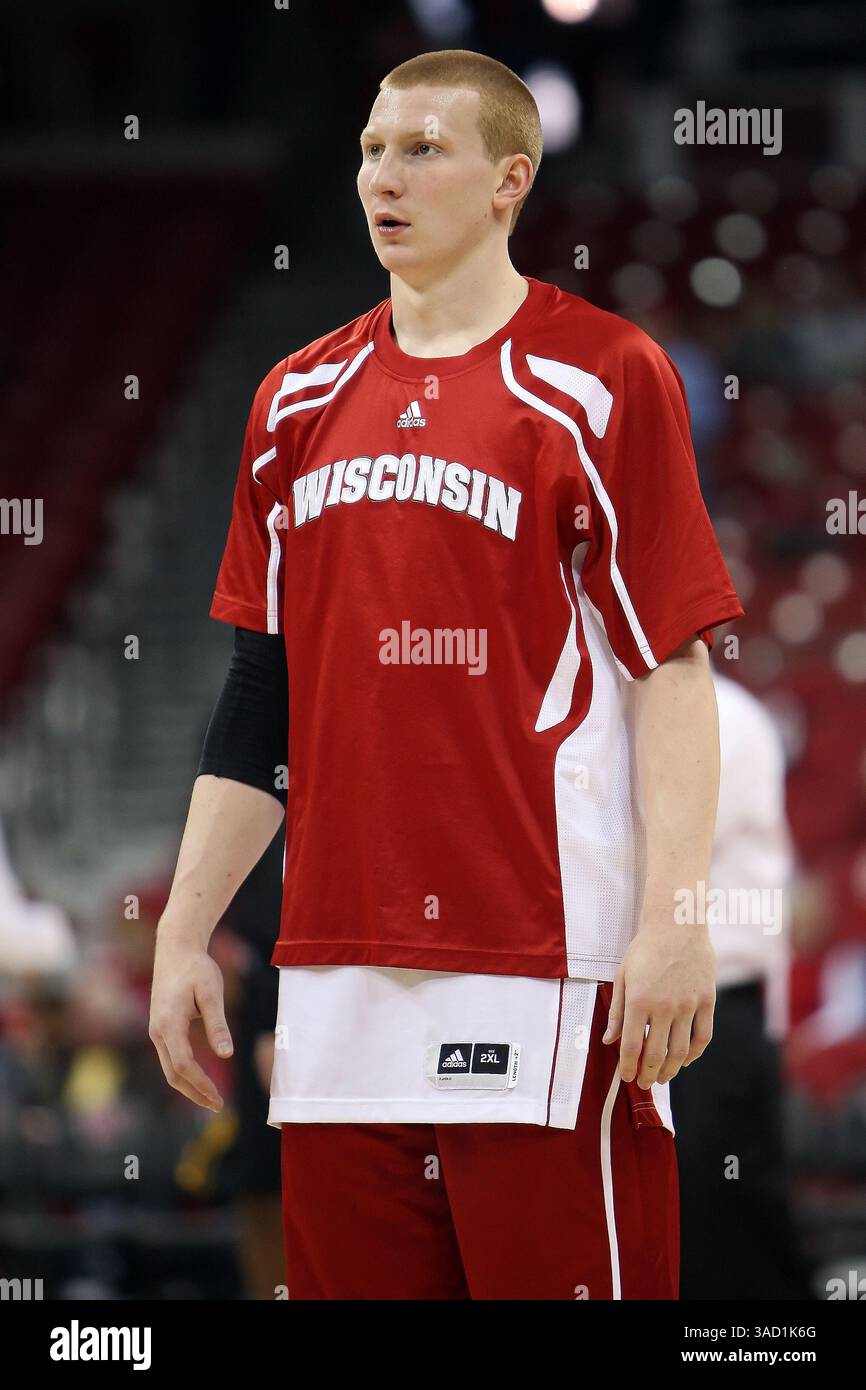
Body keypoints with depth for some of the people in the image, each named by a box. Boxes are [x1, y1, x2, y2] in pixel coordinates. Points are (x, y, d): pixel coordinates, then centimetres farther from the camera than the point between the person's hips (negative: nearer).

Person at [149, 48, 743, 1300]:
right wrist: (183, 932, 13)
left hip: (547, 970, -5)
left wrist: (672, 918, -14)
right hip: (338, 973, 5)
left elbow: (671, 665, -6)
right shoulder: (301, 399, 14)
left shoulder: (603, 377, -2)